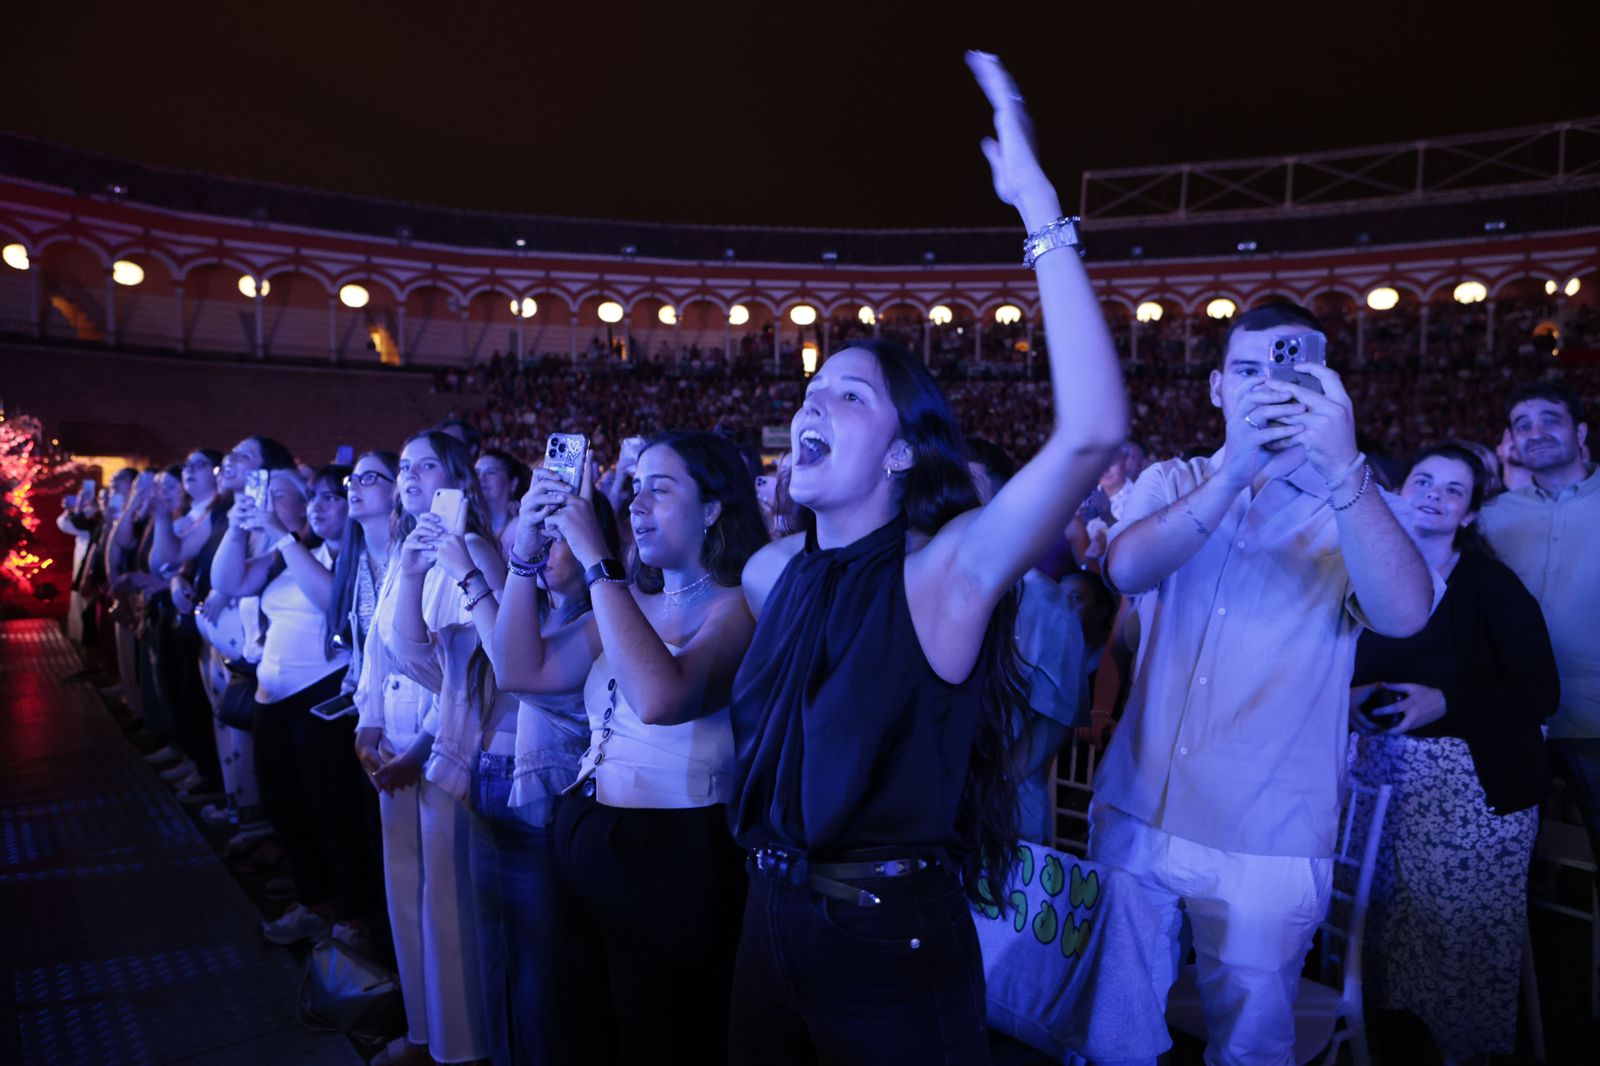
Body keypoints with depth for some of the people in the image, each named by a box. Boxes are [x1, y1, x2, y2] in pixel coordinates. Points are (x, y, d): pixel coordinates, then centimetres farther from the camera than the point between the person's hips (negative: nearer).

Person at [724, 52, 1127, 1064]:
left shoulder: (946, 572, -21)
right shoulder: (770, 571, -2)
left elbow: (1093, 434, -37)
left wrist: (1042, 211, -36)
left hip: (894, 945, -5)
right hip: (773, 920, 6)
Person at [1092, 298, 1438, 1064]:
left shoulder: (1356, 508, -4)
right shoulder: (1171, 483, 3)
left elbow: (1404, 614, -24)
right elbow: (1128, 569, -19)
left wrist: (1341, 467, -36)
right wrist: (1237, 469, -32)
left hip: (1269, 845, -2)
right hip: (1135, 817, 2)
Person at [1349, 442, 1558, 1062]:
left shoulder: (1494, 585, -7)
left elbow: (1541, 693, -11)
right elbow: (1344, 671, 11)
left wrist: (1443, 702, -20)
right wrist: (1354, 699, -9)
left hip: (1479, 790, -3)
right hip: (1389, 779, 3)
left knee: (1470, 932, 4)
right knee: (1392, 922, 8)